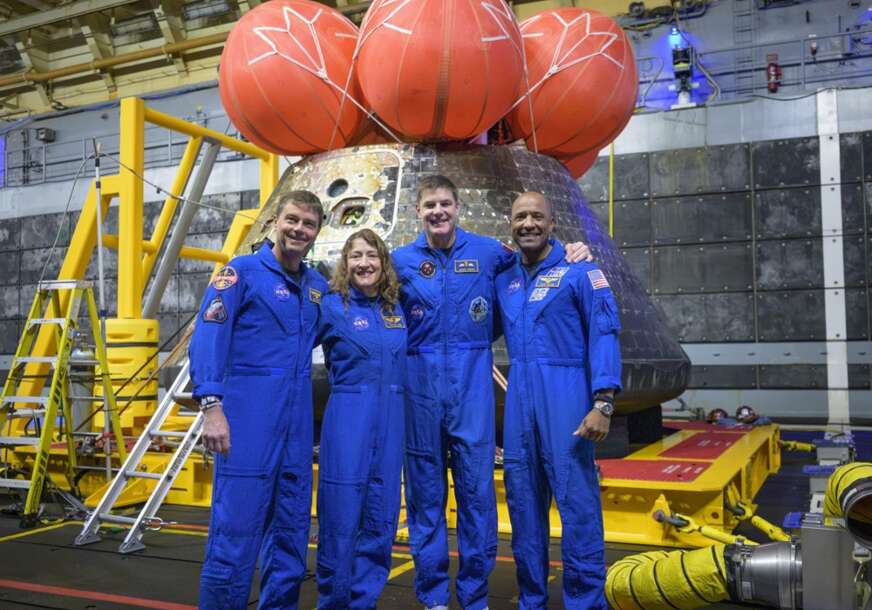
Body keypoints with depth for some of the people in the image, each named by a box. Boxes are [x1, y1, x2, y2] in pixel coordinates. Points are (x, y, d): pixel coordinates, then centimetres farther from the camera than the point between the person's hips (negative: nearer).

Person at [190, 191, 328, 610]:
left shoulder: (317, 285, 14)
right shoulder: (242, 272, -3)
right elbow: (207, 338, -11)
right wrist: (211, 406, -21)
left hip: (297, 421, 6)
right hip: (248, 415, -6)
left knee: (291, 528, 12)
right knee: (235, 526, -5)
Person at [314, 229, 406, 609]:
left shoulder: (398, 308, 10)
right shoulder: (331, 306, -3)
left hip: (391, 418, 5)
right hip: (348, 417, -4)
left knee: (381, 518, 8)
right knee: (342, 515, 0)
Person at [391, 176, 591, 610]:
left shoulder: (488, 251, 3)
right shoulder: (400, 261, 4)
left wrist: (571, 253, 2)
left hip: (472, 386, 0)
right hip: (420, 385, 1)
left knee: (476, 488, 2)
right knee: (425, 491, 8)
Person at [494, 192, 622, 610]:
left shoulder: (580, 271, 0)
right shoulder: (503, 280, 15)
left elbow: (604, 335, -7)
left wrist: (603, 403, -16)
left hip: (564, 395, -5)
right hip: (519, 399, 5)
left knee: (577, 500, -5)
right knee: (523, 502, 10)